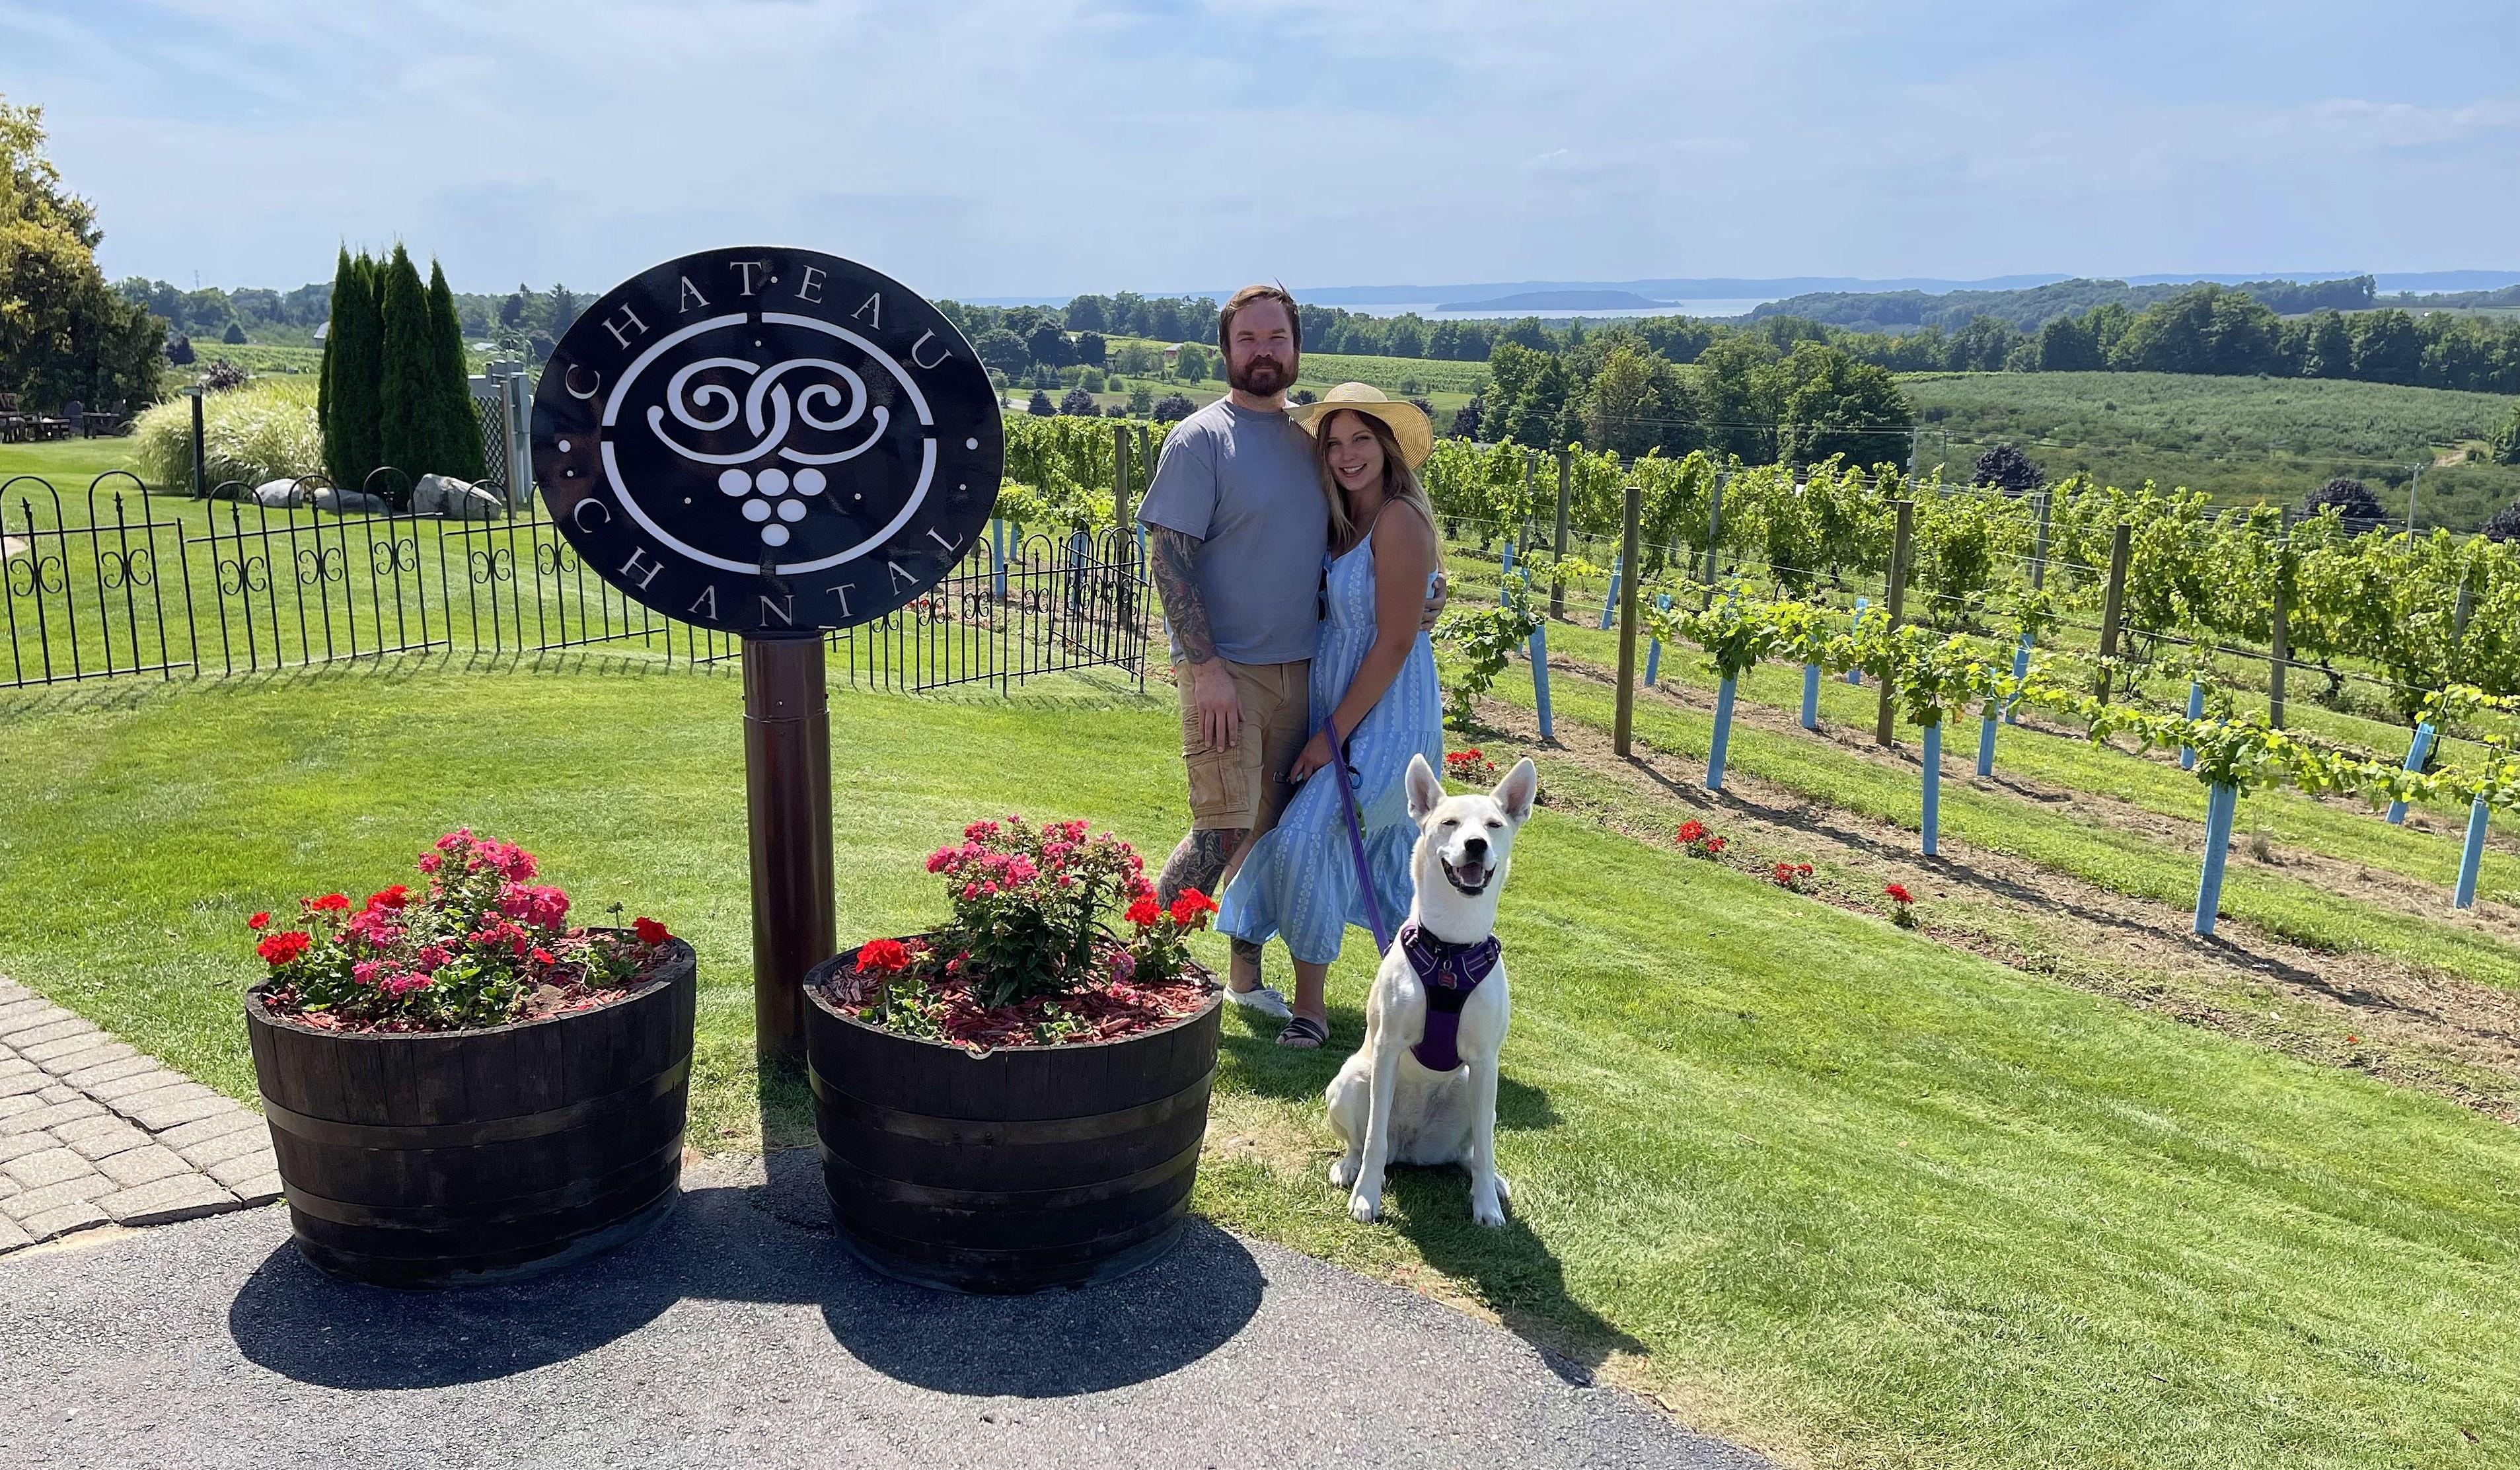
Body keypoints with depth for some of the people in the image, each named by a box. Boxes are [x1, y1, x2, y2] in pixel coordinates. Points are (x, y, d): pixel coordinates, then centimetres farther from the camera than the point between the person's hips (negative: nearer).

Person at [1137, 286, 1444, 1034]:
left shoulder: (1309, 439, 11)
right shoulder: (1200, 439, -7)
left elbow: (1331, 552, 20)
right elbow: (1168, 559, -12)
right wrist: (1206, 667, -19)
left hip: (1296, 669, 6)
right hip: (1225, 671, -6)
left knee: (1271, 830, 11)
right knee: (1224, 832, -11)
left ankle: (1246, 977, 23)